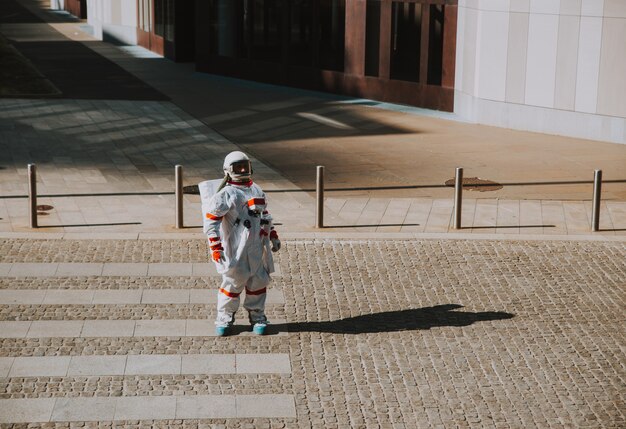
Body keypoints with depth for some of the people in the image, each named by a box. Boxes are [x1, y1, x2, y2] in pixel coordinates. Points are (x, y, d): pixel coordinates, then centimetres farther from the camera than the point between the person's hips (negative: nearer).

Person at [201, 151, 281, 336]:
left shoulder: (257, 190, 13)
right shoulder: (226, 194, -10)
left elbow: (265, 215, 25)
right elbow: (211, 219, -14)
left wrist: (273, 236, 24)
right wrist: (215, 246, -18)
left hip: (256, 247, 6)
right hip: (235, 249, -6)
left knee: (258, 280, 9)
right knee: (233, 282, -1)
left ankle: (257, 316, 24)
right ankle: (224, 318, 15)